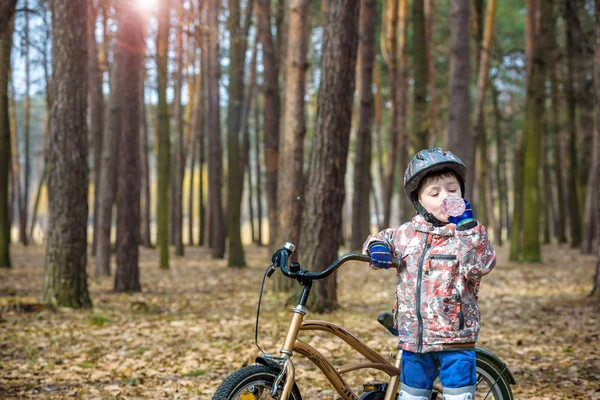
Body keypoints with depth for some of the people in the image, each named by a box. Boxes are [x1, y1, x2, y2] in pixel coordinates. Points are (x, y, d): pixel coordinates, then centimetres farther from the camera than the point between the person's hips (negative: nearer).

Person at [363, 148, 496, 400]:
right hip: (414, 338, 4)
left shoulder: (469, 232, -4)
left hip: (455, 339, -4)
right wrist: (376, 247, 1)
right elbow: (382, 239, 24)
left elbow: (482, 265, -21)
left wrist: (467, 228, -26)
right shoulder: (408, 233, 6)